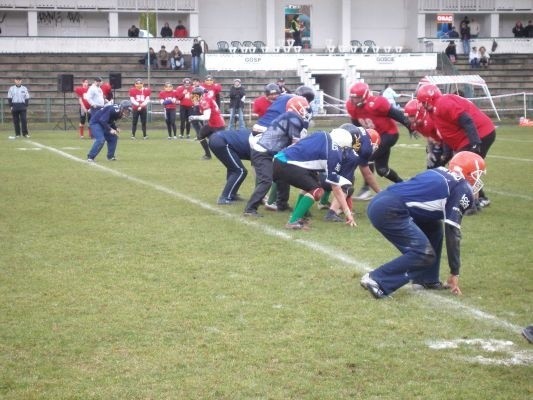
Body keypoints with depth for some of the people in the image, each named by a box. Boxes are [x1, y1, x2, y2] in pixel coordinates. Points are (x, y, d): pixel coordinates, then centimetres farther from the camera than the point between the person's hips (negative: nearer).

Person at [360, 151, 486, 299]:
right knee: (424, 254, -9)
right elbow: (452, 232, -3)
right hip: (389, 211, -9)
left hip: (379, 201, 9)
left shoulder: (441, 173, 23)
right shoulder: (462, 190, 0)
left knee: (433, 228, 21)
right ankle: (378, 280, -11)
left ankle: (426, 280, 22)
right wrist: (454, 273, 2)